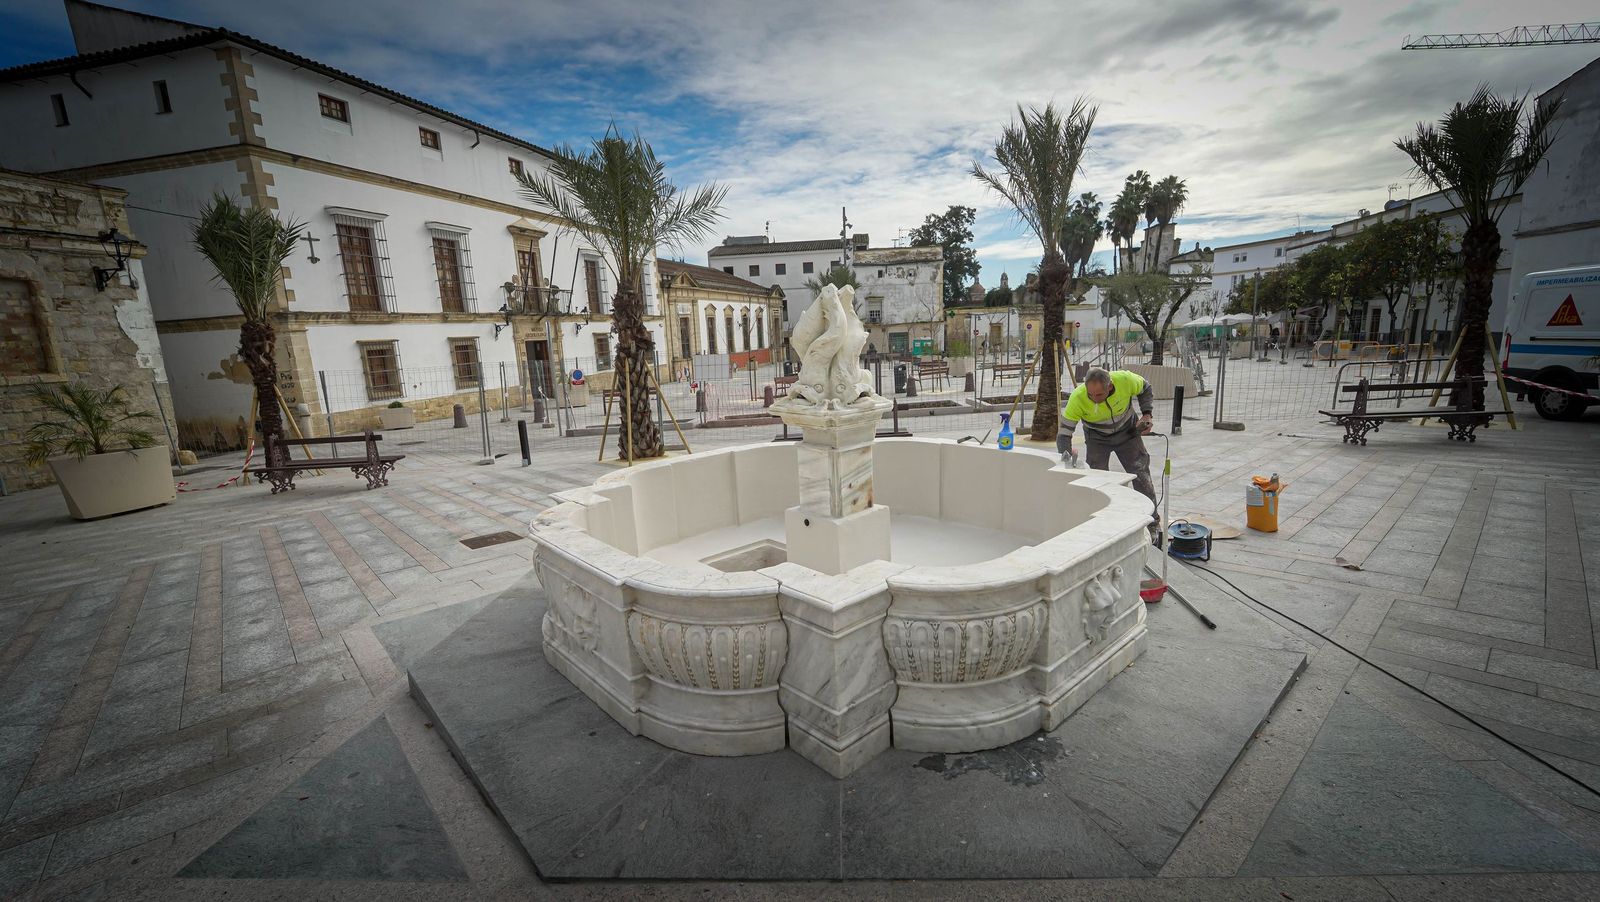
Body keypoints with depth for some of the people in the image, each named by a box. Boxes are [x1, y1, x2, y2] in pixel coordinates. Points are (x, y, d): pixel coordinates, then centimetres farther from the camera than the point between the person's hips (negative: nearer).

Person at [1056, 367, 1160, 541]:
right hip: (1097, 437, -1)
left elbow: (1145, 389, -5)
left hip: (1127, 431, 1)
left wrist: (1147, 414, -16)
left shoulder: (1125, 379, -31)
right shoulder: (1077, 397, -35)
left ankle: (1154, 524, 17)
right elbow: (1064, 433, -29)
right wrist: (1067, 452, -45)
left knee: (1141, 475, 1)